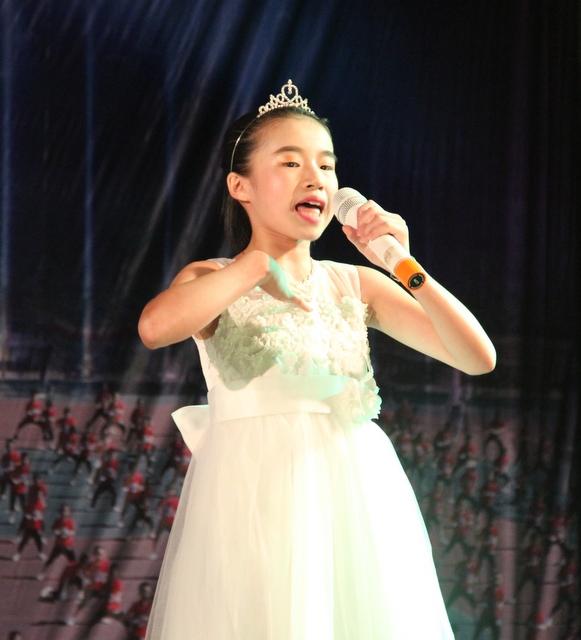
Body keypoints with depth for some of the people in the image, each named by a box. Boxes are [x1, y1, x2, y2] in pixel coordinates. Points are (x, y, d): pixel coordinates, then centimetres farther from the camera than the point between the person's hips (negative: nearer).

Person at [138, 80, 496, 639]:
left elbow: (478, 357, 3)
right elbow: (155, 327, -22)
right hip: (254, 502, -3)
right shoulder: (212, 281, 3)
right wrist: (261, 265, -13)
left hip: (355, 502, 3)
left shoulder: (356, 285, 10)